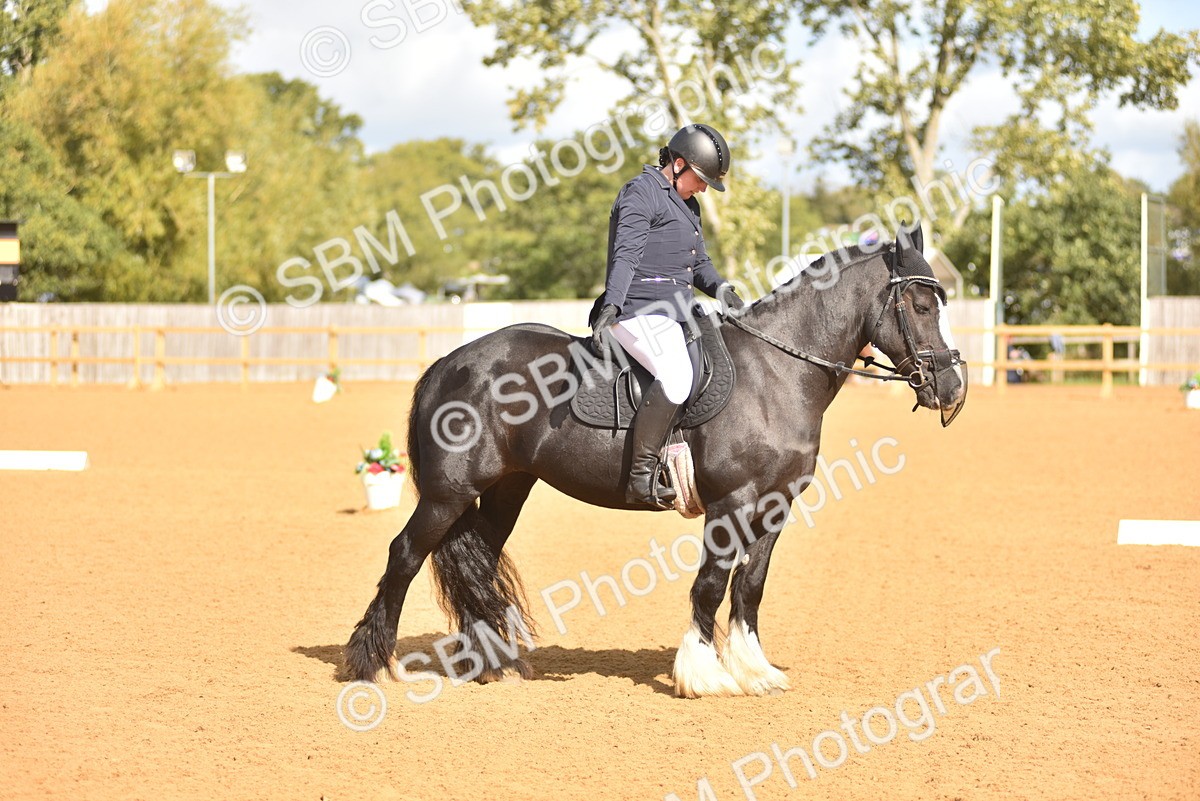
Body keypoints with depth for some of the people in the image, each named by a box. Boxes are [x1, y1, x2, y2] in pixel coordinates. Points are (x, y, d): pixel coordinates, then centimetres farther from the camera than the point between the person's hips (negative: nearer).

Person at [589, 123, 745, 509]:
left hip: (674, 314, 11)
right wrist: (611, 306, -31)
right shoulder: (641, 193, -6)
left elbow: (699, 262, 25)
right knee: (676, 375, -32)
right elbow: (626, 255, -18)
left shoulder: (687, 205, 24)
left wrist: (720, 289, 3)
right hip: (640, 308, -11)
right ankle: (641, 477, -32)